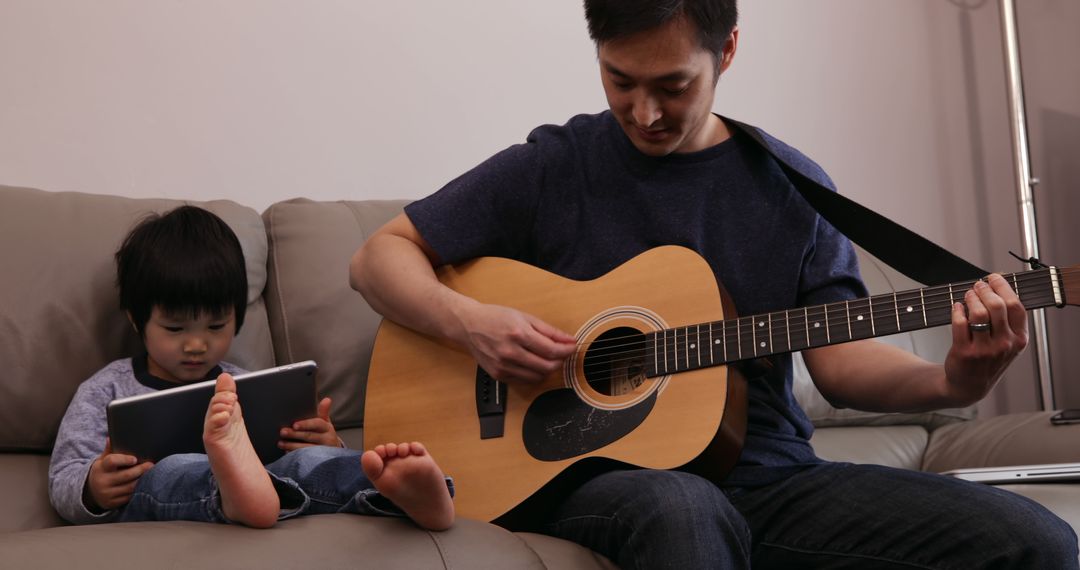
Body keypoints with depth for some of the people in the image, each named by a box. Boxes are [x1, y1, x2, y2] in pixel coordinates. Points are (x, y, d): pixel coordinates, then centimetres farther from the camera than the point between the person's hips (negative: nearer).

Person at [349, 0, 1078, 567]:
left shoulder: (791, 185, 9)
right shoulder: (551, 168, 2)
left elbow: (839, 356, 5)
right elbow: (379, 257, 5)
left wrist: (951, 381, -15)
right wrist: (469, 320, -15)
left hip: (767, 473, 3)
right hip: (594, 472, -3)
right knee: (685, 509, -42)